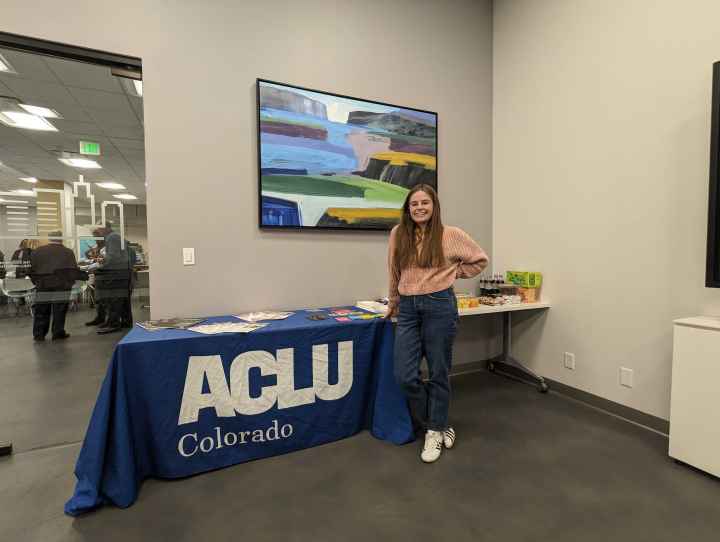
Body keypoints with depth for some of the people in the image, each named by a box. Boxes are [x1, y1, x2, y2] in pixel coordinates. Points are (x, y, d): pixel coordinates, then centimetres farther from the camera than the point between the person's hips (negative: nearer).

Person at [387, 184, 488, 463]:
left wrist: (453, 273, 6)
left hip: (439, 306, -3)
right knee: (404, 375, 2)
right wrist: (393, 301, 22)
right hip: (407, 308, 3)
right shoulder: (397, 234, 5)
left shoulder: (451, 235, -2)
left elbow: (480, 259, 11)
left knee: (438, 373, 8)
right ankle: (437, 424, 28)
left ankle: (435, 431, 30)